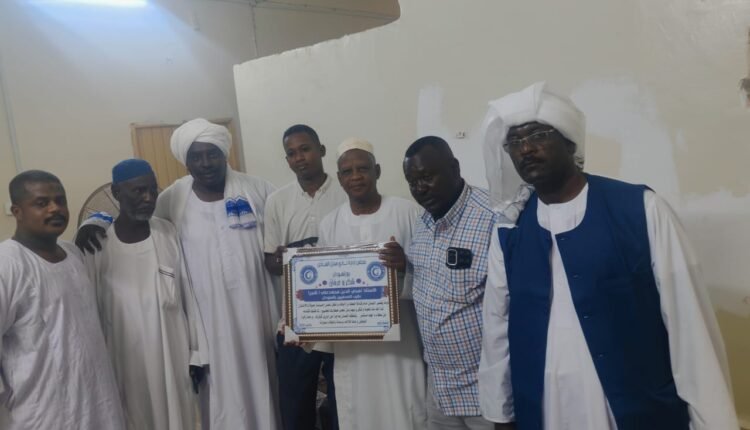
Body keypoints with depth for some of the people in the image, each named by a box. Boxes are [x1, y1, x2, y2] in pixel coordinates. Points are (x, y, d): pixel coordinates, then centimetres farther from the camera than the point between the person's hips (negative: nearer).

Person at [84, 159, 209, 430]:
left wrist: (197, 352, 3)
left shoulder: (167, 232, -4)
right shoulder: (97, 243, -10)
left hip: (173, 353, 2)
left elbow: (187, 295, 1)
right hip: (128, 359, -2)